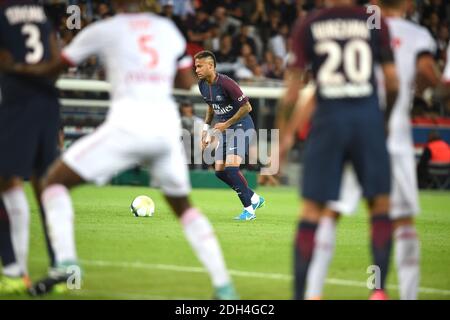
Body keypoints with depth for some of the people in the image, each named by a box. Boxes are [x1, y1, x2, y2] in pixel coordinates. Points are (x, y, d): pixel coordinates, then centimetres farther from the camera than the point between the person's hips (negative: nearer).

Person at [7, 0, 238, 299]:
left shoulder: (103, 30, 7)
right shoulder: (168, 28, 16)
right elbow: (187, 82, 20)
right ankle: (223, 284, 14)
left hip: (129, 123, -4)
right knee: (183, 205, 23)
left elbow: (55, 67, 19)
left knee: (55, 181, 8)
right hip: (167, 125, 4)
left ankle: (65, 260, -12)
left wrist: (23, 69, 36)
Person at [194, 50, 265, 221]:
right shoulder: (202, 85, 2)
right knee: (219, 171, 3)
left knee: (231, 167, -22)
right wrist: (206, 129, 12)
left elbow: (246, 107, -20)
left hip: (241, 126, -9)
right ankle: (254, 198, 20)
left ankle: (249, 209, -12)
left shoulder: (226, 83, -23)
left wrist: (227, 124, -16)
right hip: (224, 129, 9)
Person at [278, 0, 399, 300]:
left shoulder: (308, 27, 5)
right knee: (380, 203, 9)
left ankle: (300, 292, 5)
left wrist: (284, 132, 12)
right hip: (368, 117, 0)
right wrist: (388, 119, 20)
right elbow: (393, 83, 3)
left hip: (329, 118, 0)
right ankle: (379, 289, 4)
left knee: (312, 210, 5)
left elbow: (294, 86, 4)